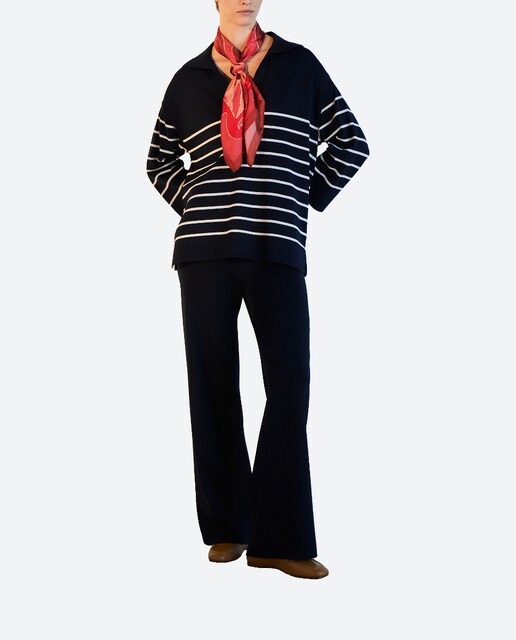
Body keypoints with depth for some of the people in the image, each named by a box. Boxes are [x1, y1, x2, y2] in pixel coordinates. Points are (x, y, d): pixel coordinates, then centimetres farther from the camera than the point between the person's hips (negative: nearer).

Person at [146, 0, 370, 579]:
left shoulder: (298, 64, 9)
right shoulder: (190, 77, 11)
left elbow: (351, 142, 12)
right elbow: (159, 161, 22)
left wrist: (306, 198, 4)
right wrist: (195, 205, 7)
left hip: (278, 249, -1)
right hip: (205, 251, 1)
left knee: (289, 387, -6)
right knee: (213, 385, 3)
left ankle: (278, 539, 1)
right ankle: (228, 528, 14)